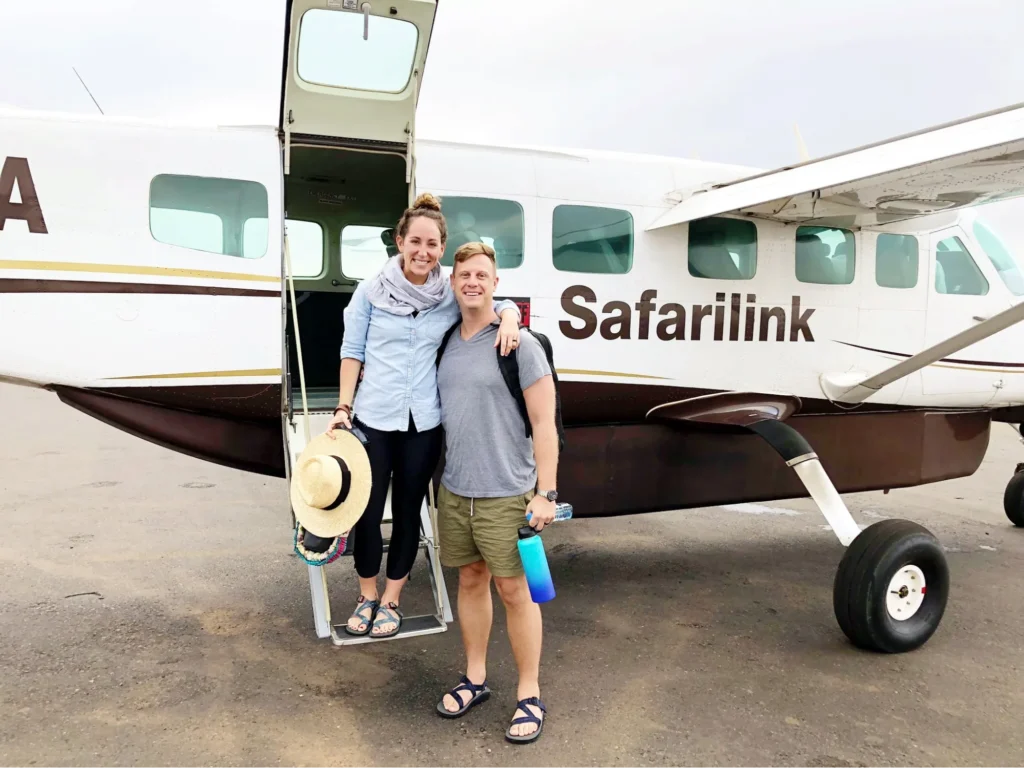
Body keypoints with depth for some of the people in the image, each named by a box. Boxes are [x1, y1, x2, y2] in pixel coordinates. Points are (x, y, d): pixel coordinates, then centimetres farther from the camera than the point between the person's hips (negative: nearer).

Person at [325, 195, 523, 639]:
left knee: (408, 512, 12)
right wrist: (343, 408, -5)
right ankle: (366, 596, 29)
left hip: (425, 424, 1)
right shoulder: (371, 292, -1)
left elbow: (500, 305, 9)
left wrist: (508, 319, -15)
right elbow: (352, 352, 1)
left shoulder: (452, 297, 2)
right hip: (373, 420, -1)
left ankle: (391, 599, 30)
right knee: (367, 510, 4)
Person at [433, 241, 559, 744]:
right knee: (470, 581, 16)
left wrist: (545, 493, -15)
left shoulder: (520, 344, -10)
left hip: (505, 494, -5)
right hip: (454, 490, 6)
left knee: (513, 591, 3)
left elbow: (543, 423, -12)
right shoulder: (446, 343, 8)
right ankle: (475, 679, 32)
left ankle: (530, 697, 18)